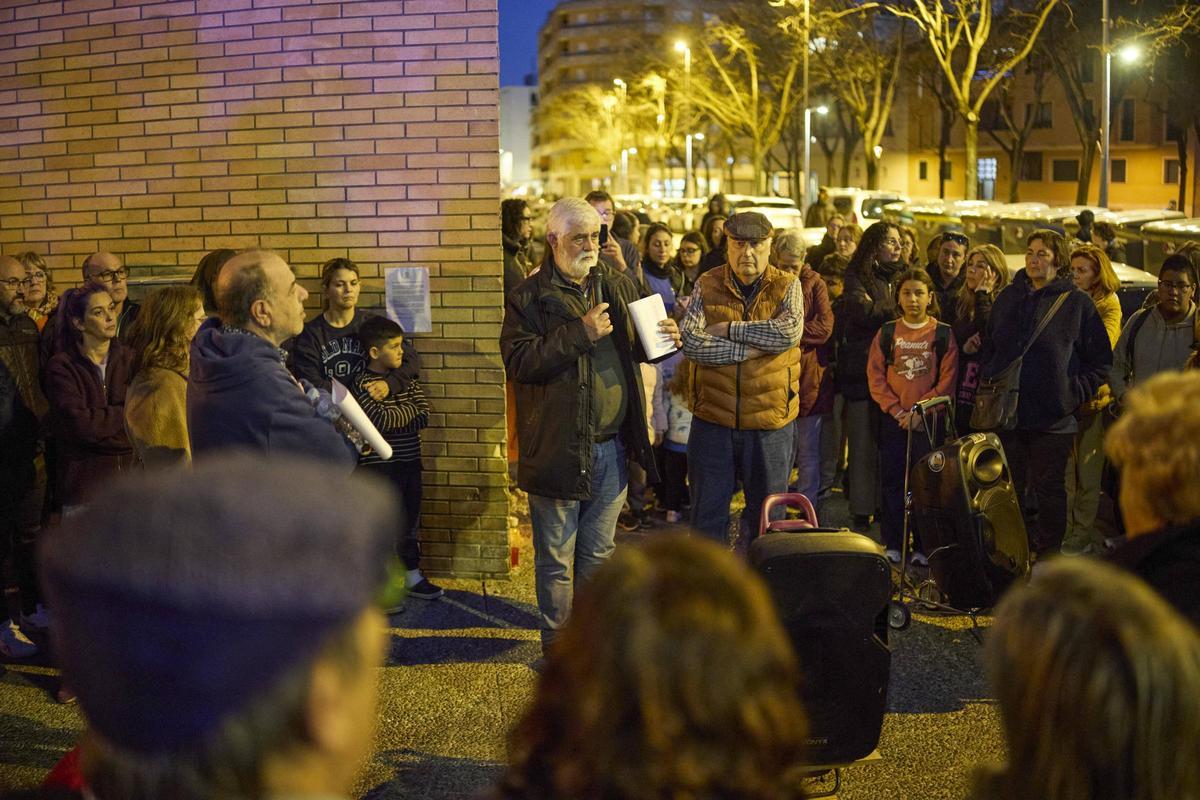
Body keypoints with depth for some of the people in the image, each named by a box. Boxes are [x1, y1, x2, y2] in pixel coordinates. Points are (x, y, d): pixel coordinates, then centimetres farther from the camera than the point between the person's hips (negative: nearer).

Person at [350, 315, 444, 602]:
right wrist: (411, 409, -8)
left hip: (409, 462, 6)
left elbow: (424, 417, -2)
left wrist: (394, 416, -16)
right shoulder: (361, 384, -11)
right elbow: (381, 419, -23)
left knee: (410, 522, 16)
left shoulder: (407, 379, 7)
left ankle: (413, 576, 29)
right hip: (379, 466, -6)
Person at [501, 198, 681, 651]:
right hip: (557, 448, -5)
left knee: (598, 553, 17)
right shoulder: (529, 298, -7)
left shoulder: (618, 285, 10)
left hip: (611, 447, 5)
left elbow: (634, 348, 21)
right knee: (555, 558, 5)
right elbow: (518, 361, -19)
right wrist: (580, 333, -23)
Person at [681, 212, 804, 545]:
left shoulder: (787, 286, 0)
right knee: (707, 515, 9)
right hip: (712, 420, 1)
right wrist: (746, 350, -17)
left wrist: (729, 328, -15)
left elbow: (790, 331, -19)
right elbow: (689, 342, -12)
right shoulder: (706, 285, 1)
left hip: (770, 421, 0)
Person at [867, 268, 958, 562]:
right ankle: (893, 544, 11)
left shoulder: (943, 334, 1)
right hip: (892, 420, 2)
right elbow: (875, 376, 2)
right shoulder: (886, 332, 6)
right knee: (891, 483, 3)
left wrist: (919, 411, -13)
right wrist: (897, 410, -9)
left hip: (928, 420, -2)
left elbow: (947, 381, -4)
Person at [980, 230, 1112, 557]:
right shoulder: (1008, 297, 10)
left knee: (1049, 489, 5)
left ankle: (1049, 553, 16)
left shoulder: (1077, 303, -1)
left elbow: (1101, 362, 0)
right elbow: (988, 348, 19)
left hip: (1054, 419, -3)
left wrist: (1072, 394, -9)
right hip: (1007, 414, 4)